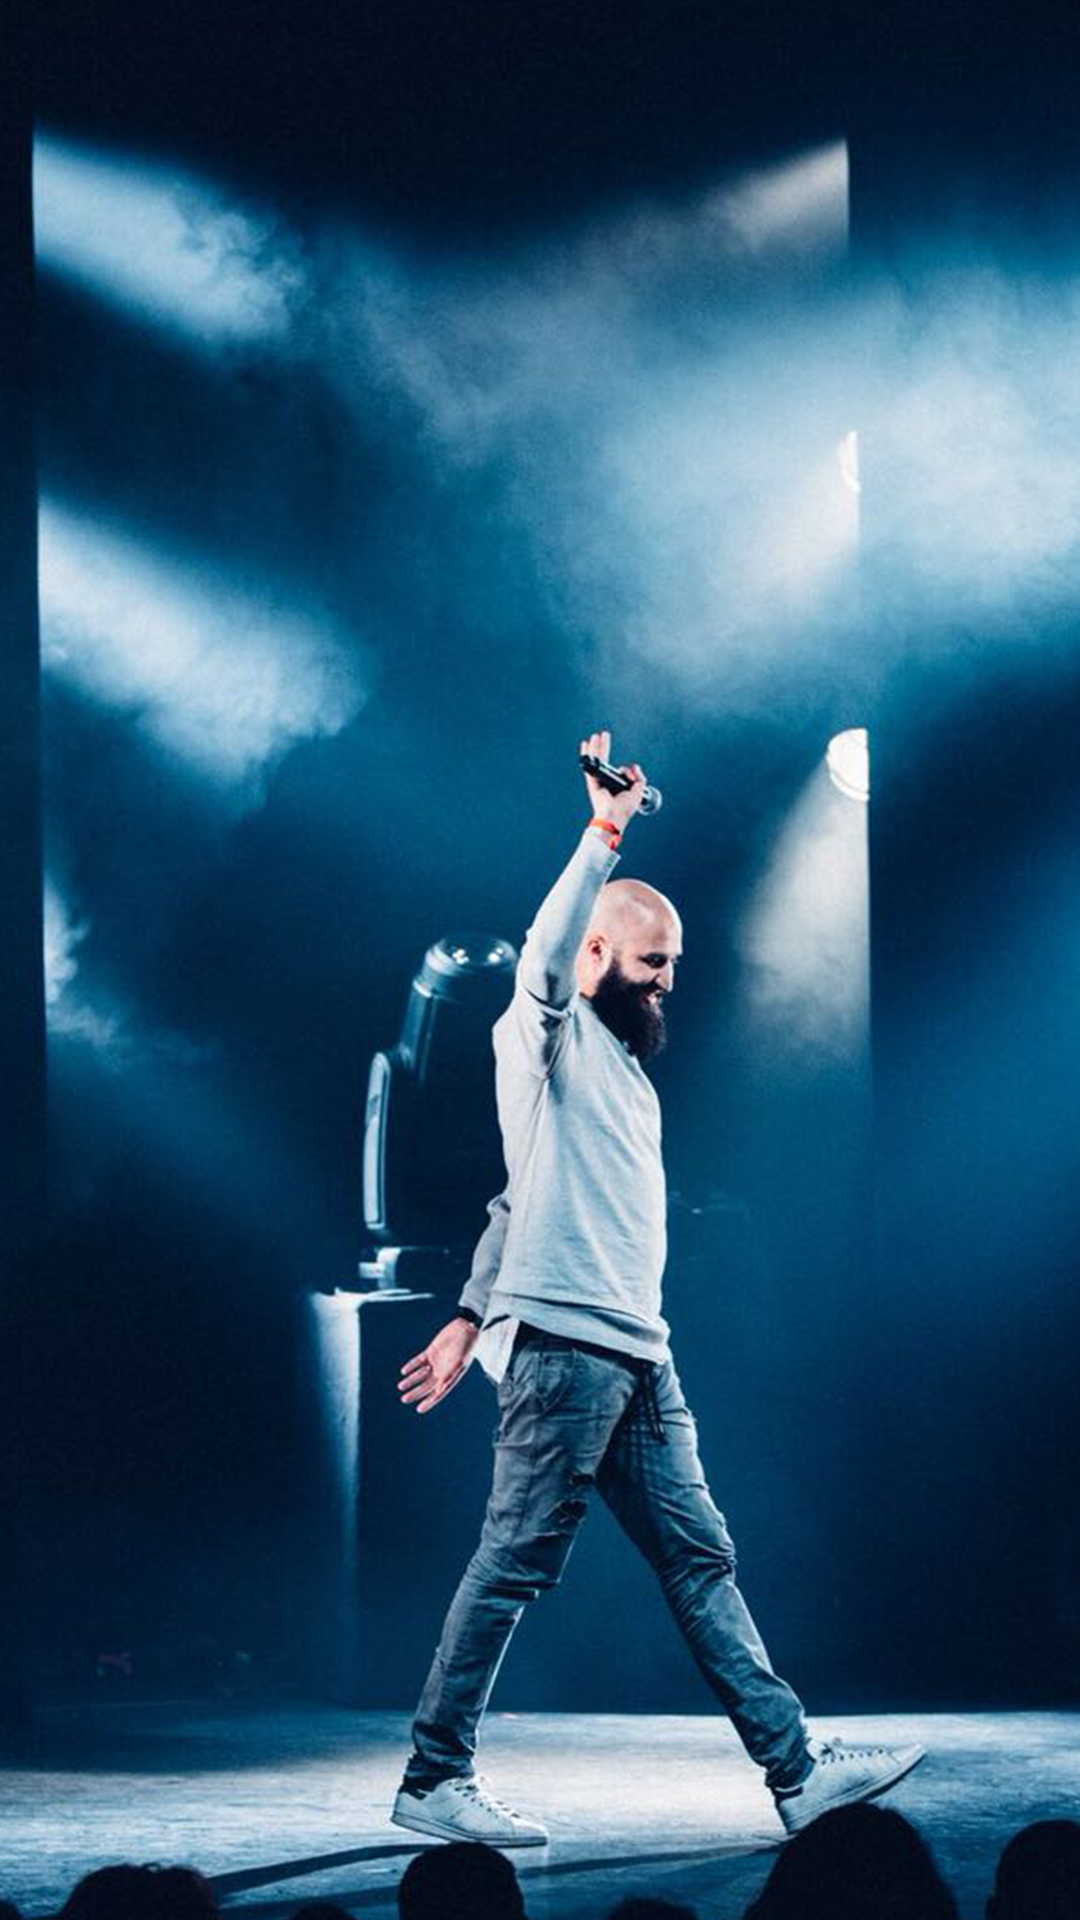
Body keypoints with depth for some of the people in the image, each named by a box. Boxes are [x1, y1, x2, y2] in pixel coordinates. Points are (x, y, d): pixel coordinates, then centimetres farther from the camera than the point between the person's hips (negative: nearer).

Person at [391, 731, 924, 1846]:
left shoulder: (625, 1068, 25)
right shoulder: (548, 1034, 2)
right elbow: (547, 950, -22)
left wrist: (468, 1319, 23)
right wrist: (607, 829, -22)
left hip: (638, 1357, 9)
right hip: (561, 1344, -9)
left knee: (701, 1561, 5)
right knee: (514, 1564, -8)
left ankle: (795, 1766, 4)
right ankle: (434, 1781, -3)